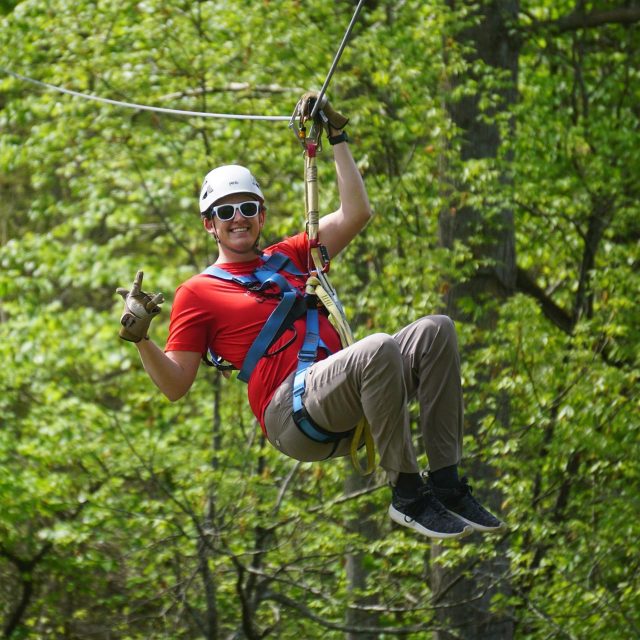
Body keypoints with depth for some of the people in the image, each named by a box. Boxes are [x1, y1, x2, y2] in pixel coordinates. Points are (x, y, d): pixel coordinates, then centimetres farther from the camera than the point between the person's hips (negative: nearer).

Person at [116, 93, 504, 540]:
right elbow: (175, 385, 8)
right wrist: (140, 338, -8)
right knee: (380, 348, -35)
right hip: (290, 411, -7)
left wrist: (338, 139, 25)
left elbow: (356, 214, 25)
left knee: (436, 330, -15)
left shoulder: (291, 258, 29)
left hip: (346, 400, 7)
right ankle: (407, 495, -26)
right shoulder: (197, 293, 14)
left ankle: (446, 483, -18)